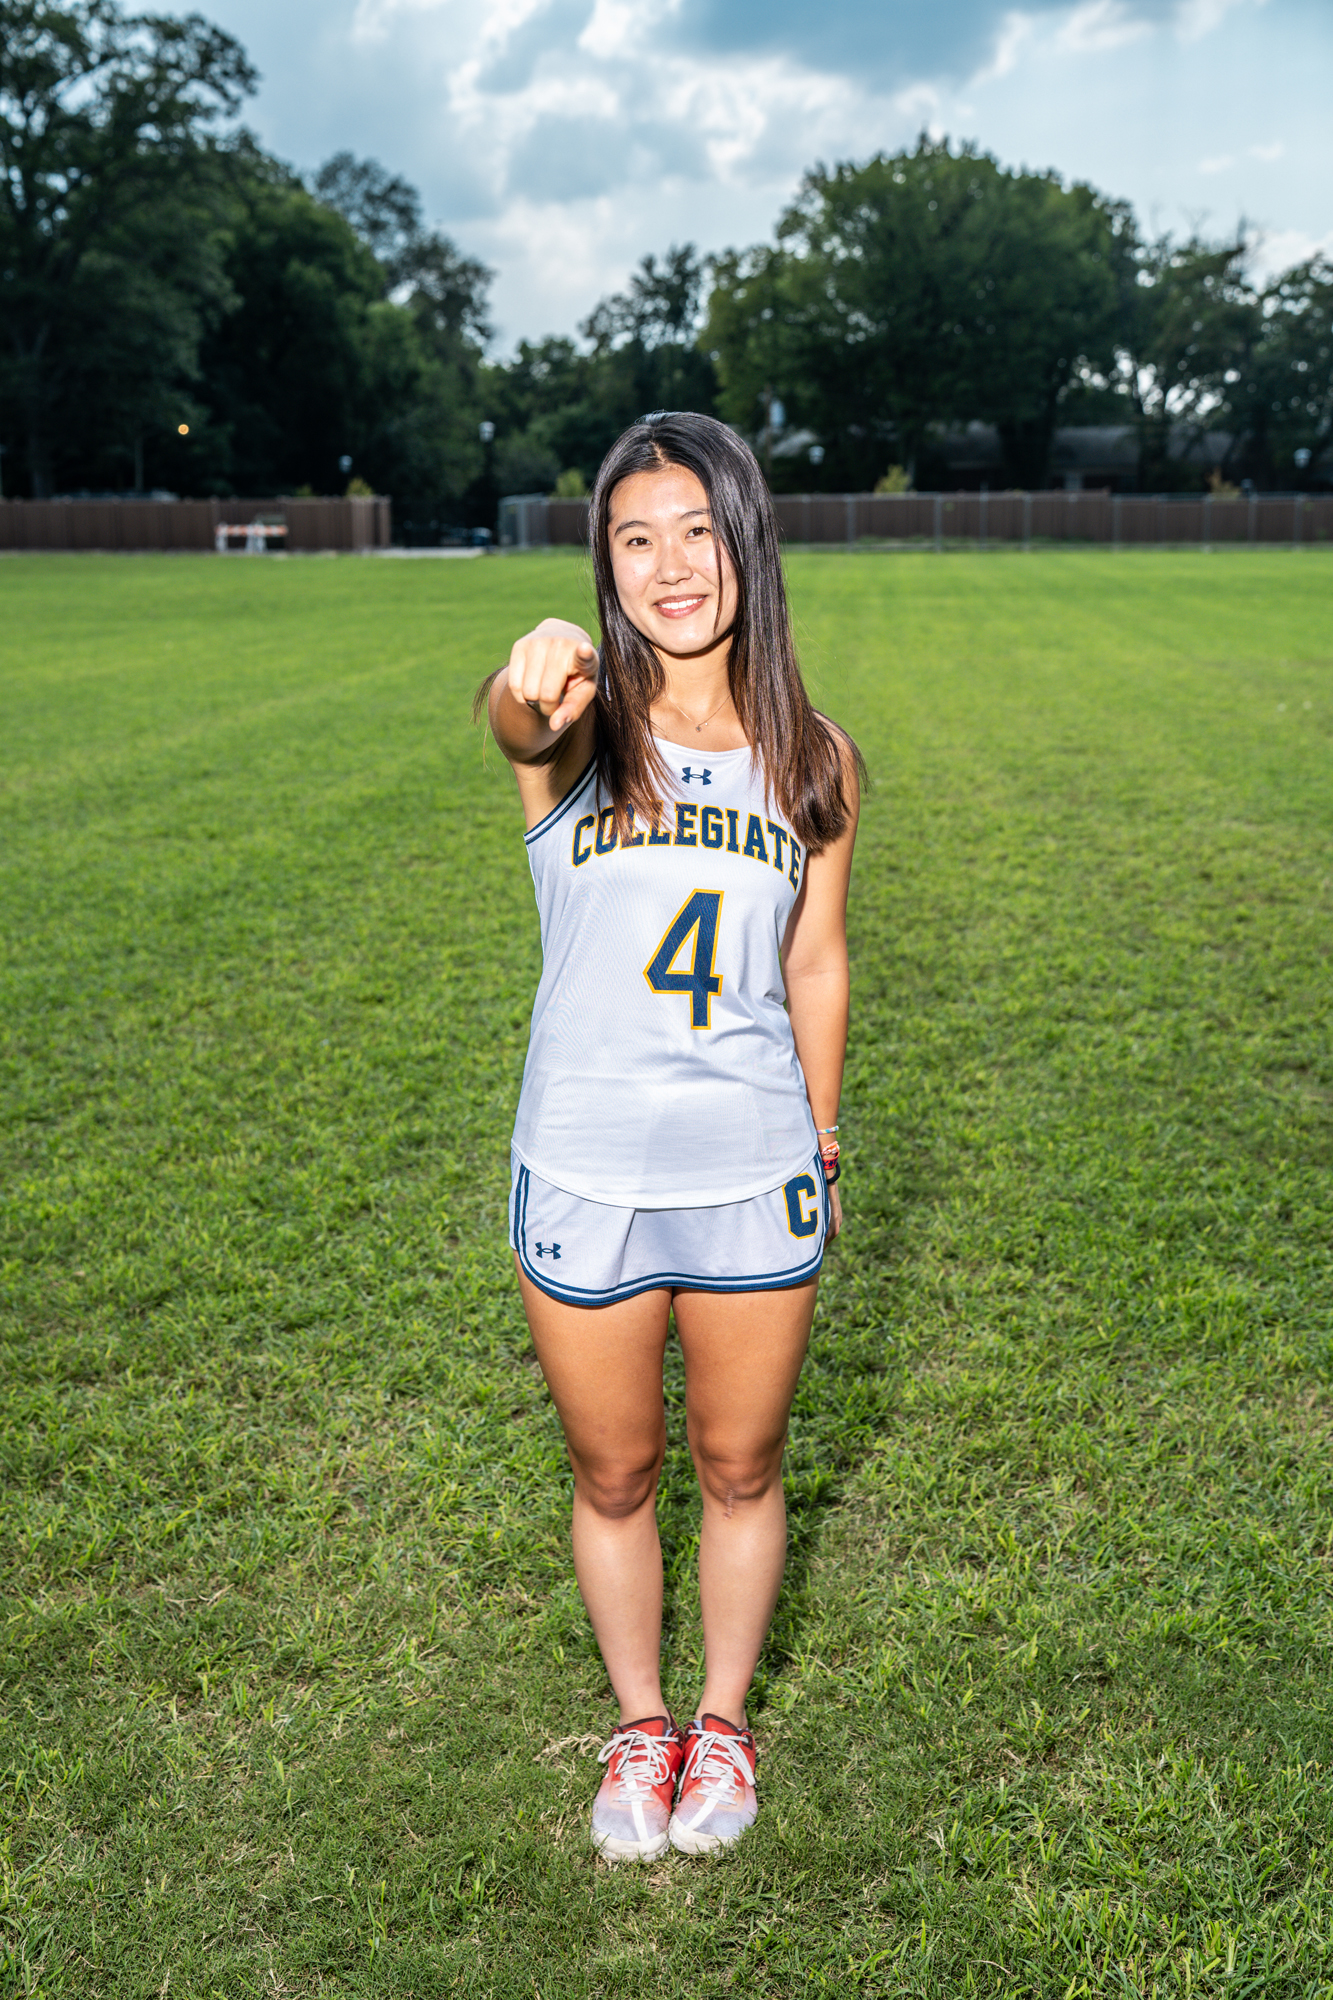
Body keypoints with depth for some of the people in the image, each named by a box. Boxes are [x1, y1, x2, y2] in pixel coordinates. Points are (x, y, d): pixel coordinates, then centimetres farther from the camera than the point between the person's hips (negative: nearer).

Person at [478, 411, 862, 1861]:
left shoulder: (814, 759, 0)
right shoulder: (580, 728, -7)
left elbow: (816, 967, 7)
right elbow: (515, 715, -32)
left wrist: (820, 1148, 13)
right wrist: (537, 679, -56)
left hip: (753, 1179, 1)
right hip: (584, 1179, -1)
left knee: (740, 1470, 17)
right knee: (612, 1477, 16)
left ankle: (723, 1717, 44)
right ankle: (640, 1725, 43)